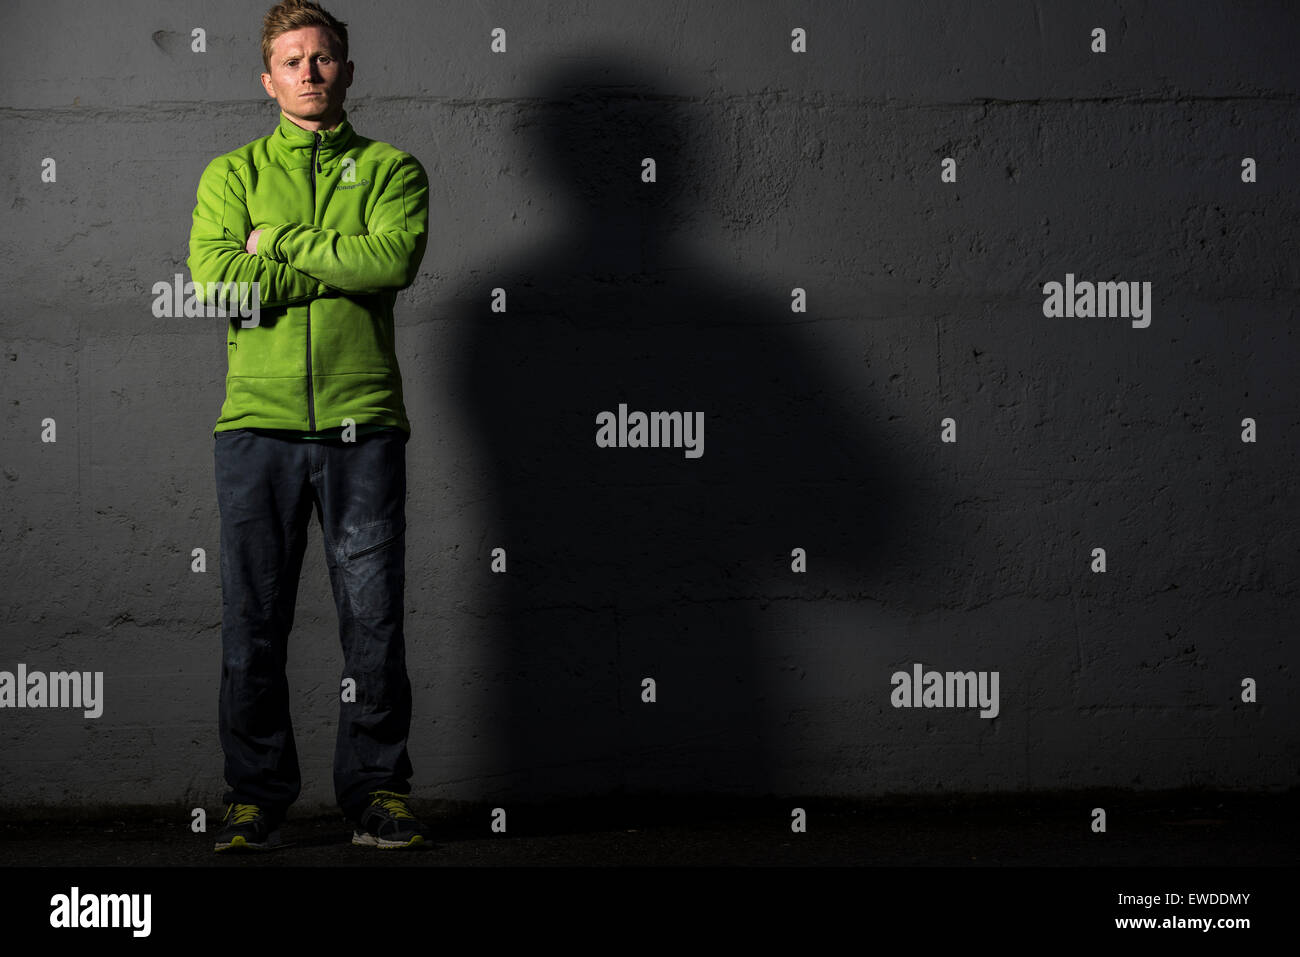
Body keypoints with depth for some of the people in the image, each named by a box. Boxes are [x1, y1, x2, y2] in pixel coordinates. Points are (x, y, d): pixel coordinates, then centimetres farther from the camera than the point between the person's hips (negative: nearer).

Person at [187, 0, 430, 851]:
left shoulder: (391, 169, 12)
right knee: (253, 622, 1)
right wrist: (338, 265, -5)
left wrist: (281, 247, -4)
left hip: (363, 421, -1)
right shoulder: (232, 175, 14)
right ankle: (256, 799, 9)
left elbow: (395, 258, -9)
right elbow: (214, 280, -4)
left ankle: (378, 794, 9)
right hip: (258, 420, 1)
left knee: (374, 619, 0)